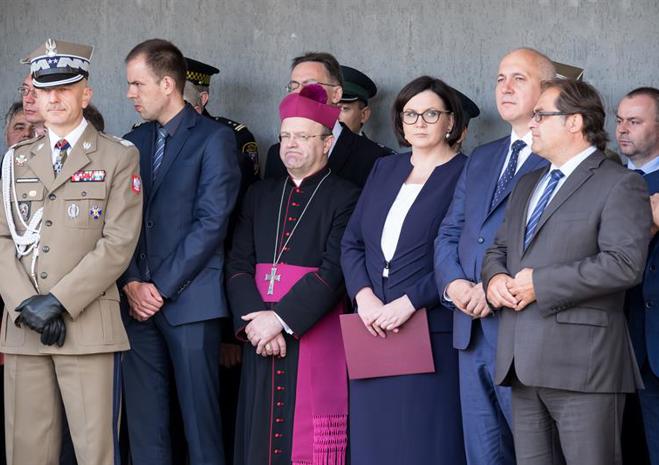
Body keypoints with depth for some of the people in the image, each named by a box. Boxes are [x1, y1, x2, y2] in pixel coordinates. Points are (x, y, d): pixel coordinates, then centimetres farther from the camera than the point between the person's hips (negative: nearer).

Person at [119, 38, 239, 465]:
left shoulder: (214, 138, -3)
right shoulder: (133, 142, 15)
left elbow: (212, 222, -10)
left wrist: (162, 287, -10)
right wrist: (132, 284, -4)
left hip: (190, 301, -5)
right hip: (139, 301, 5)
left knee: (199, 413, -2)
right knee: (143, 416, 6)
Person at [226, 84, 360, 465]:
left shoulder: (345, 198, -1)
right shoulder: (261, 195, 17)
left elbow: (334, 272, -11)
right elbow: (239, 264, 9)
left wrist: (280, 320, -16)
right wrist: (253, 319, -8)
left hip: (316, 343, -5)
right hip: (261, 345, 5)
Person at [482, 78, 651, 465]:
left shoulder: (620, 184, -5)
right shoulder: (528, 186, 23)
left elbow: (624, 264, -17)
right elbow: (498, 248, 27)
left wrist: (540, 283, -15)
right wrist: (495, 277, 1)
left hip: (582, 361, -8)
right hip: (522, 362, 8)